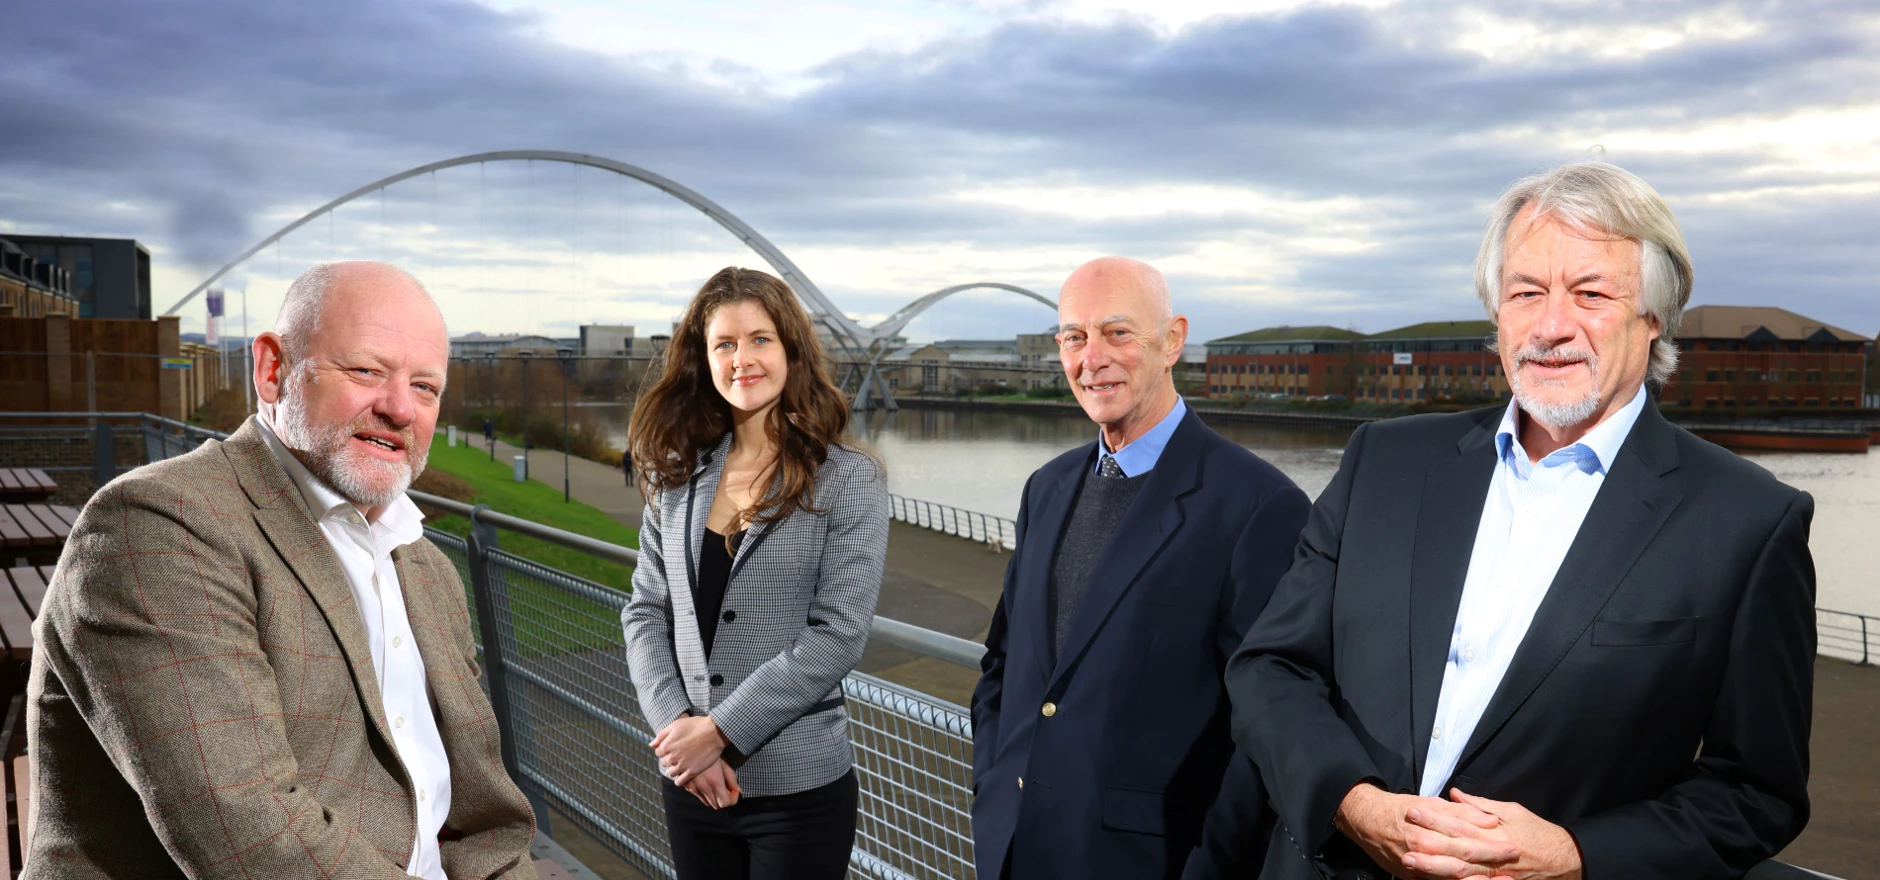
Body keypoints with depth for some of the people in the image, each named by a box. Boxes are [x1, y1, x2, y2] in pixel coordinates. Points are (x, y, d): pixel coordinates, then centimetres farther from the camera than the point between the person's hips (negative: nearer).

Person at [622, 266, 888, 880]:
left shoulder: (848, 480, -7)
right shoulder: (676, 477, 5)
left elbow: (837, 634, -13)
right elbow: (645, 613, 5)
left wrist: (720, 730, -15)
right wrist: (676, 726, -9)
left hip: (800, 785, -3)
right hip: (689, 782, 4)